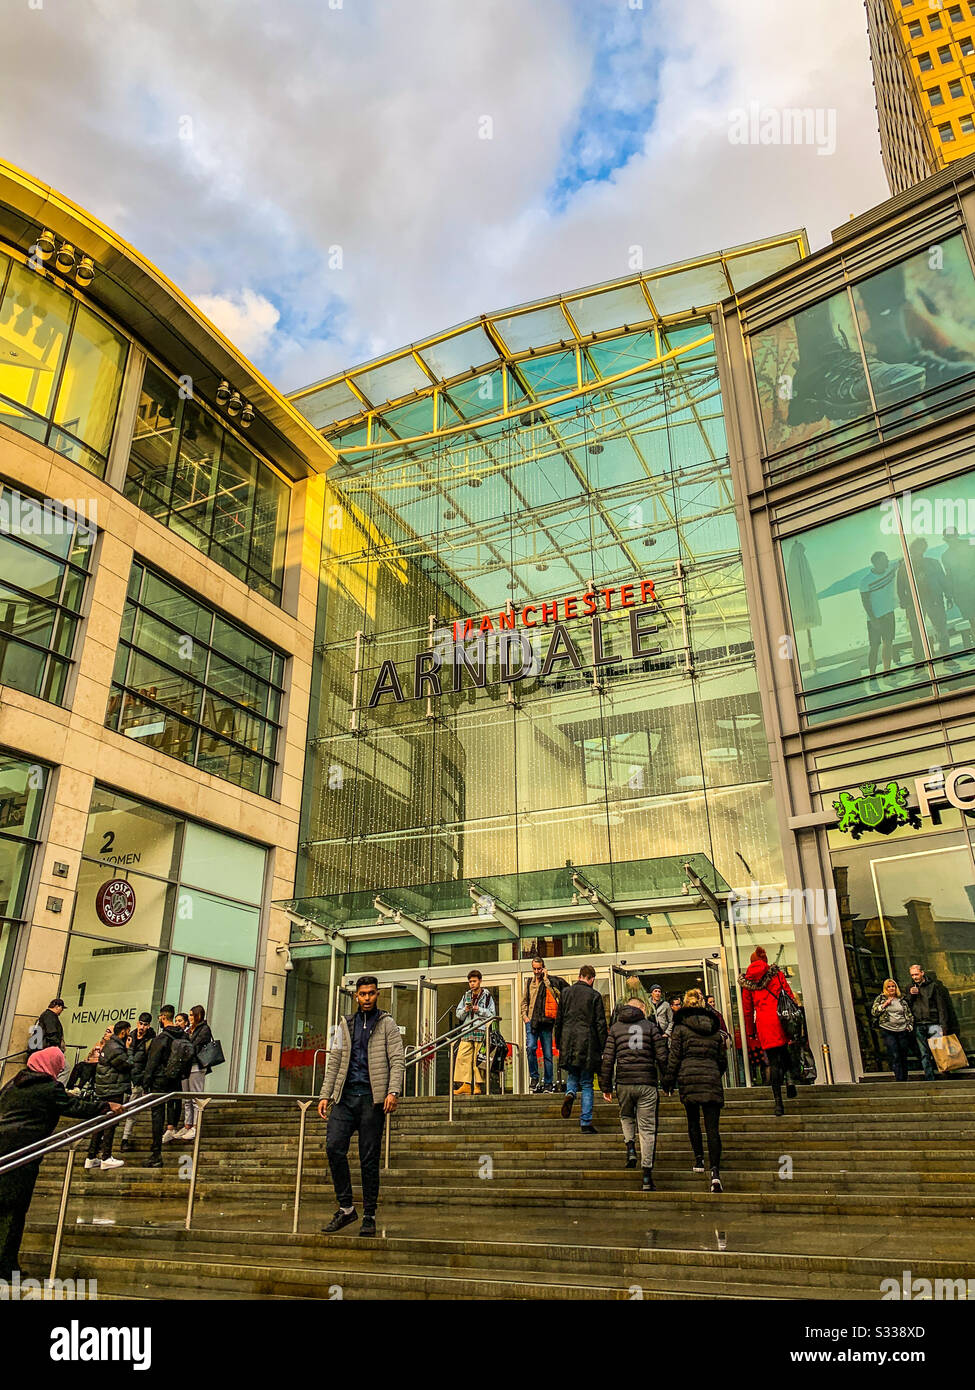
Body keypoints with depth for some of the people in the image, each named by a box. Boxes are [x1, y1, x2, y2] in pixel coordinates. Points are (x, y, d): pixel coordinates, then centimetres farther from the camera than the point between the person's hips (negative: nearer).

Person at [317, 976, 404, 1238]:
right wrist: (325, 1095, 7)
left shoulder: (387, 1025, 5)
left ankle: (369, 1216, 11)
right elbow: (334, 1061, 16)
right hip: (345, 1096, 3)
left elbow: (398, 1060, -3)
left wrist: (393, 1091, -17)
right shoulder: (346, 1024, 16)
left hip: (372, 1097, -3)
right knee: (334, 1147, -10)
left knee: (369, 1158, -1)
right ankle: (345, 1208, 4)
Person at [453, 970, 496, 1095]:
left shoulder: (486, 996, 8)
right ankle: (466, 1085, -8)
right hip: (467, 1032, 4)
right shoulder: (466, 996, 19)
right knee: (462, 1057, -8)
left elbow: (492, 1014, 3)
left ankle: (478, 1086, 0)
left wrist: (479, 1010, -7)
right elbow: (458, 1015, 18)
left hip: (481, 1032, -4)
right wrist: (465, 1010, -2)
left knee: (478, 1059, -6)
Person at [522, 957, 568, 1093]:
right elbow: (524, 1001, 23)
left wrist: (546, 979, -11)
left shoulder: (550, 981, 3)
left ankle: (548, 1083, 13)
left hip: (546, 1021, -2)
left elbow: (557, 995, -15)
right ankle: (534, 1077, -1)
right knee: (531, 1047, -17)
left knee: (547, 1053, 2)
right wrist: (525, 1016, 7)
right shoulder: (529, 983, 16)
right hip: (531, 1021, 2)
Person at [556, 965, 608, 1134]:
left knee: (572, 1074, 23)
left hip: (568, 1043, 3)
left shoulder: (566, 993, 6)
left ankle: (570, 1094, -7)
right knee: (587, 1084, 6)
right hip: (587, 1044, -3)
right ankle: (586, 1123, 4)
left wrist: (558, 1045, 17)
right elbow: (601, 1024, -6)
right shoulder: (594, 995, -4)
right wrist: (603, 1049, 0)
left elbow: (558, 1020, 10)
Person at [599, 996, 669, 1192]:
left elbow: (607, 1059, 5)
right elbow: (662, 1057, -1)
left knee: (626, 1116, 28)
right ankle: (647, 1175, 1)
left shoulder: (615, 1028, 11)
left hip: (623, 1082, 1)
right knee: (647, 1128, 5)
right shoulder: (650, 1026, 6)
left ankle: (630, 1147, 6)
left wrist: (605, 1086, 9)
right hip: (647, 1083, -1)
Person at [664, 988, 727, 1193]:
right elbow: (722, 1059, 17)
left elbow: (674, 1056, 0)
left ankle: (699, 1159, 13)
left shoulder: (681, 1026, 4)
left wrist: (668, 1081, 6)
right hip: (712, 1078, 2)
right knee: (712, 1127, -3)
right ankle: (715, 1171, -14)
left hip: (688, 1076, -2)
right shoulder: (714, 1027, 14)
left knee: (693, 1121, 17)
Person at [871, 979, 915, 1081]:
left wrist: (909, 1026, 6)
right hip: (888, 1031, -2)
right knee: (894, 1056, -12)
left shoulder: (902, 999, 13)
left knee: (904, 1056, 4)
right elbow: (873, 1013, 0)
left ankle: (904, 1079, 13)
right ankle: (899, 1079, -12)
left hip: (902, 1031, 3)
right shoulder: (880, 998, 7)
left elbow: (909, 1014, 18)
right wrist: (884, 1004, -7)